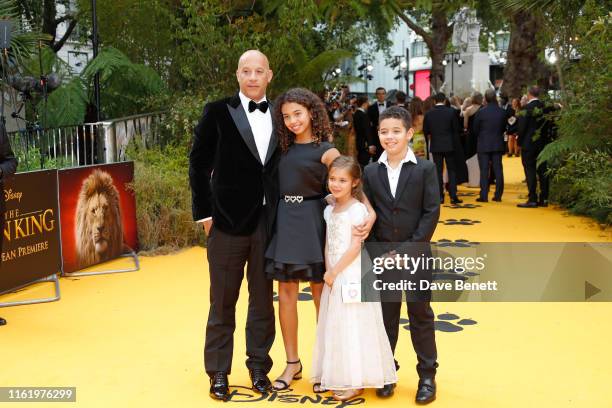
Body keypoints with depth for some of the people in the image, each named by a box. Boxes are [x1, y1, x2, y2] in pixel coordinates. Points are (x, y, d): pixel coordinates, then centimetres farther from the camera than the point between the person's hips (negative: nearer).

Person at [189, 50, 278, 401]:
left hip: (269, 223, 3)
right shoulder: (218, 112, -3)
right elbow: (199, 164, -1)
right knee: (223, 302, 8)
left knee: (263, 300, 12)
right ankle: (219, 372, 21)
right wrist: (204, 213, -5)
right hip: (228, 220, -2)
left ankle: (259, 367, 27)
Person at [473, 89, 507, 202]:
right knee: (498, 170, 7)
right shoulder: (502, 112, -3)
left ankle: (484, 196, -2)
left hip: (483, 145, -2)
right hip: (498, 144, 3)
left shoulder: (480, 112, -11)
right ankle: (498, 195, 10)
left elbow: (475, 129, -2)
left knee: (484, 170, 0)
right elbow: (504, 128, 6)